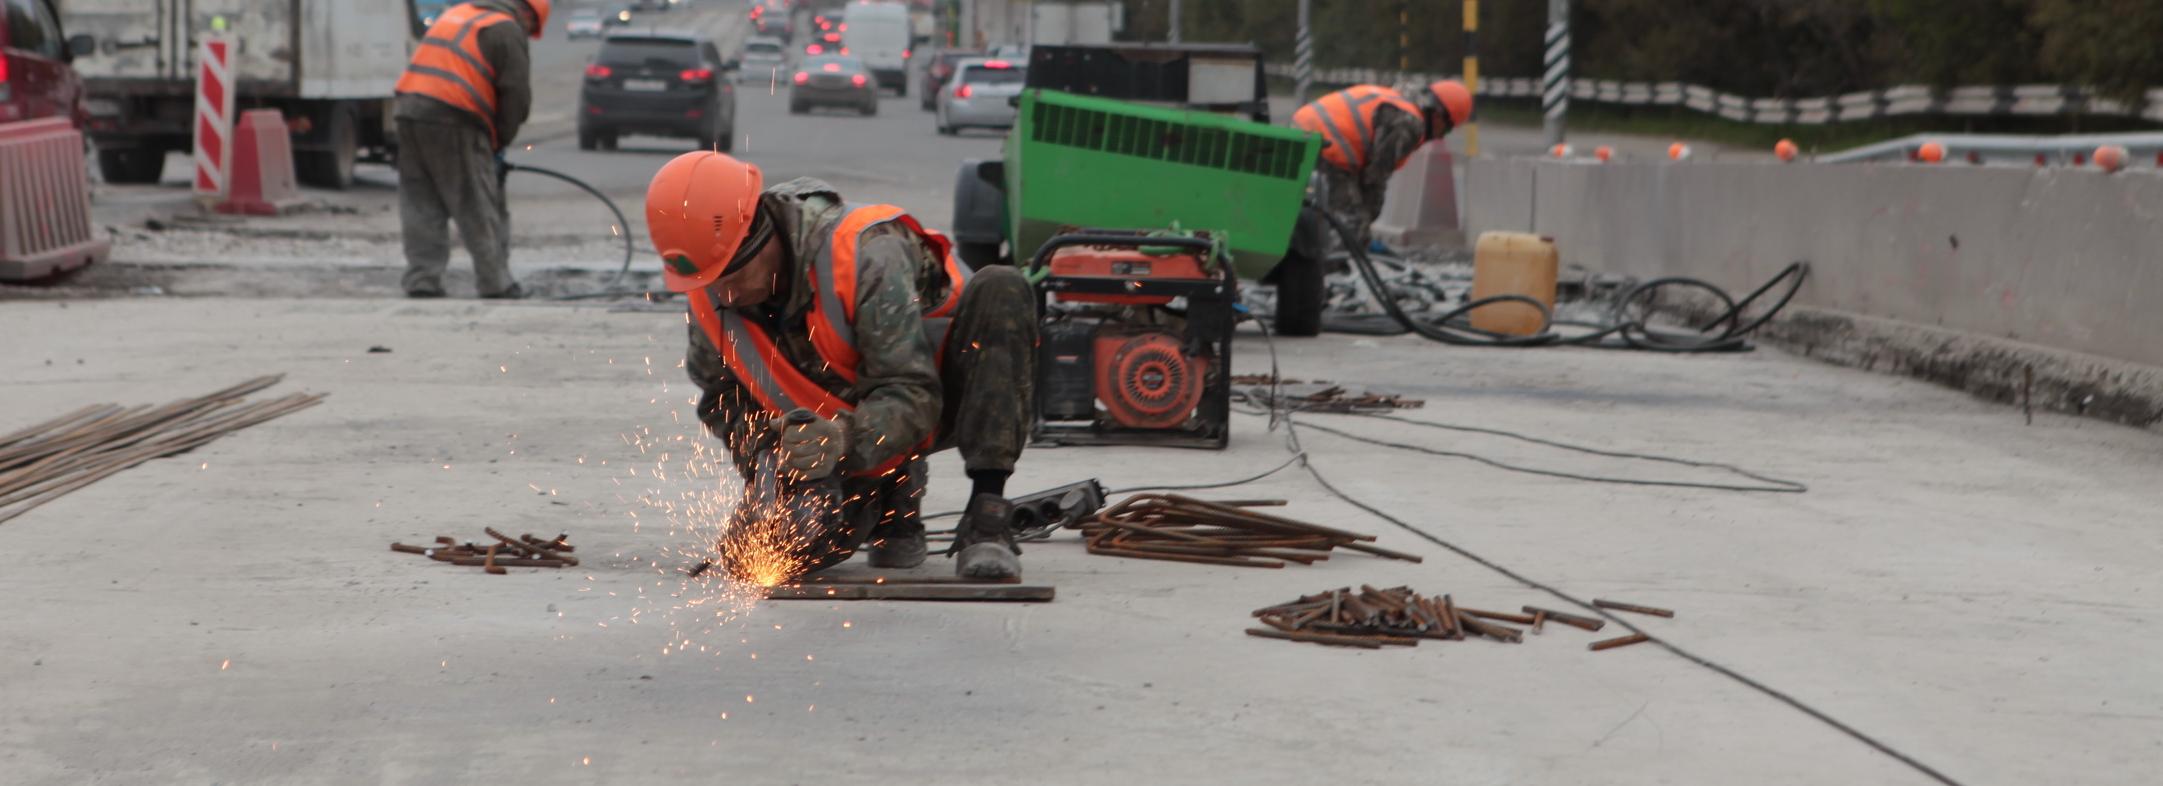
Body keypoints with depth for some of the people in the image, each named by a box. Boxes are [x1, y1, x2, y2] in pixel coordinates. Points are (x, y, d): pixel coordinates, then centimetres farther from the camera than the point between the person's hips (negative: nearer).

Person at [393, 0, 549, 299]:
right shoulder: (507, 31, 0)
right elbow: (517, 95, -5)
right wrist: (498, 142, 9)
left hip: (410, 109, 7)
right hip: (452, 120, -7)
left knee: (422, 206, 12)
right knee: (481, 210, 2)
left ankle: (422, 281, 9)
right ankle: (496, 284, 5)